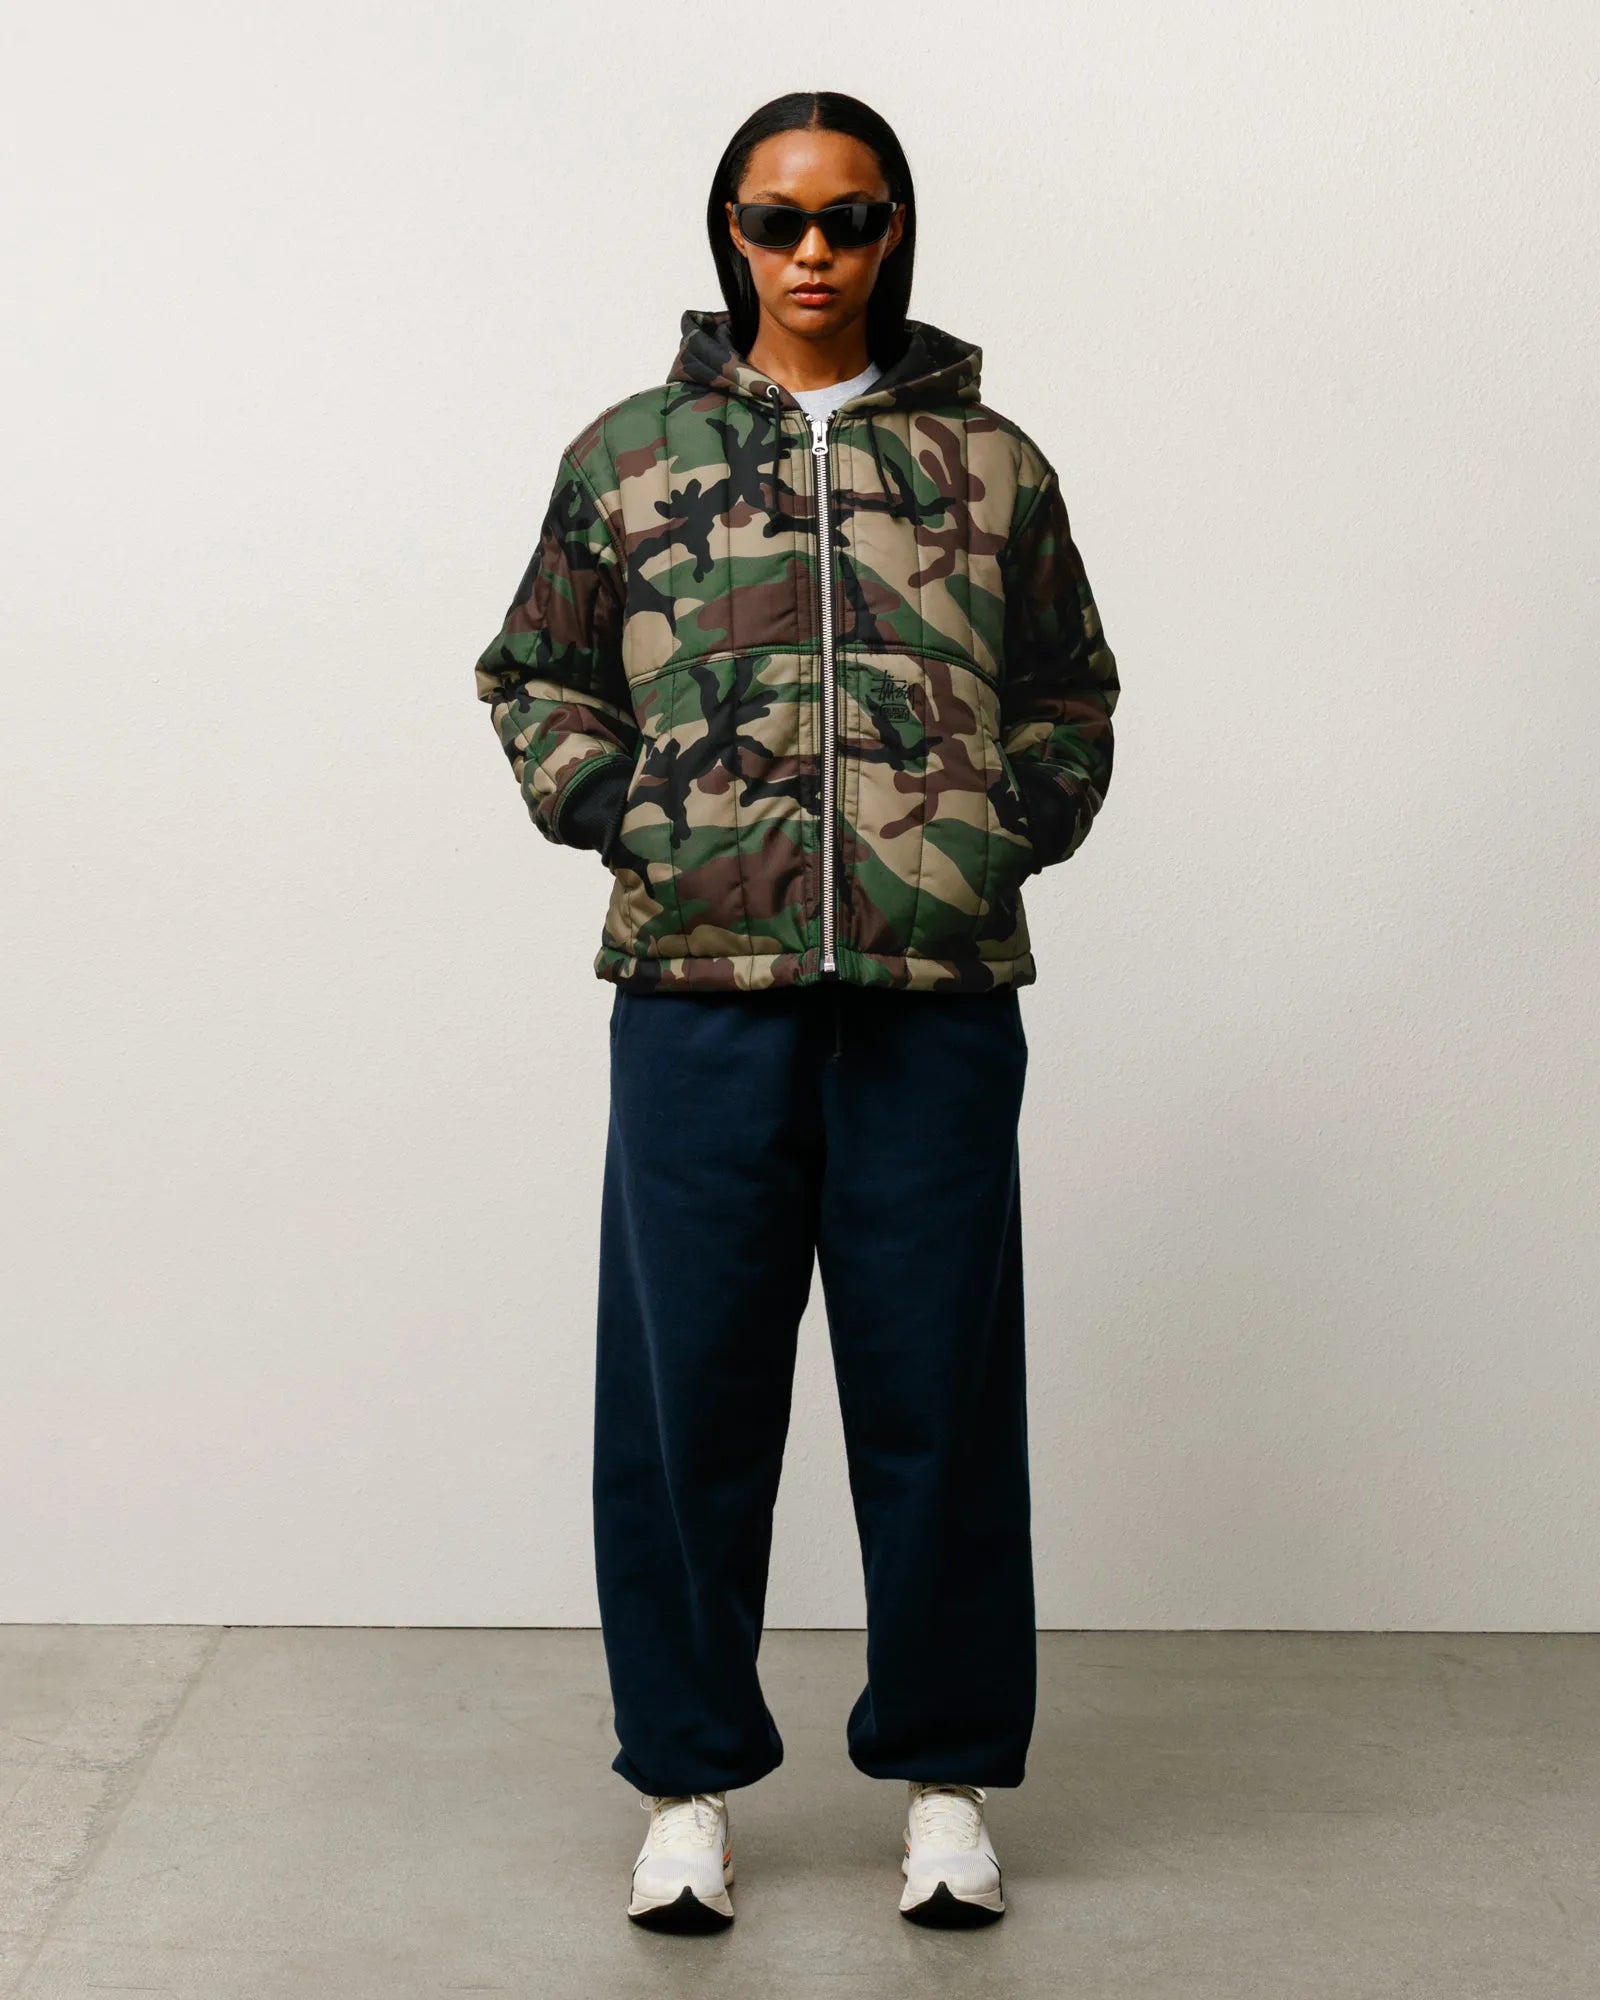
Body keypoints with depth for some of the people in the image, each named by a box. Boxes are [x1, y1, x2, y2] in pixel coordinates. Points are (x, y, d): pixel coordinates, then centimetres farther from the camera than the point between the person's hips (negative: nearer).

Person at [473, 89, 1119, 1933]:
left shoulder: (992, 463, 12)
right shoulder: (631, 452, 11)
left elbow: (1072, 692, 19)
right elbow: (534, 672, 17)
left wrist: (1009, 823, 3)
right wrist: (617, 811, 2)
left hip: (939, 985, 0)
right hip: (698, 983, 0)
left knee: (939, 1389, 6)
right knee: (686, 1388, 4)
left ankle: (945, 1772, 22)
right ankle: (688, 1776, 20)